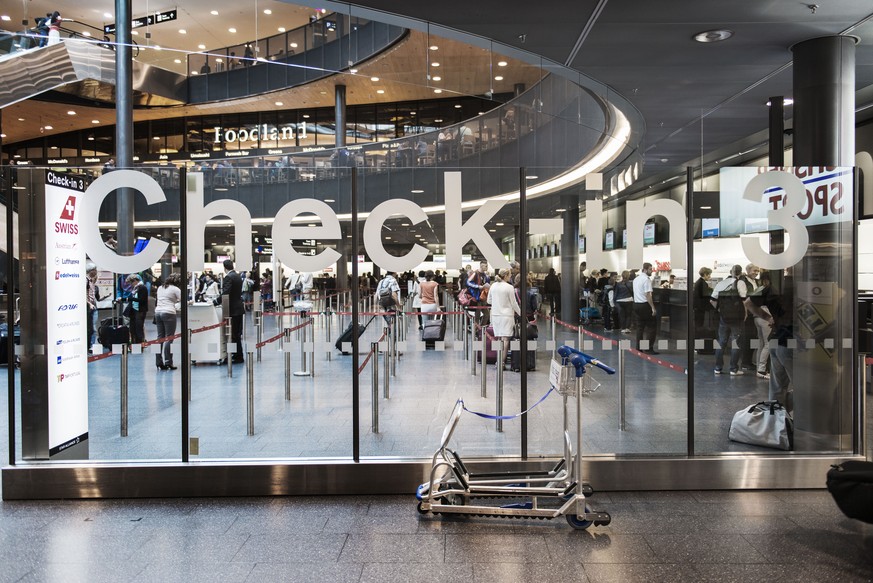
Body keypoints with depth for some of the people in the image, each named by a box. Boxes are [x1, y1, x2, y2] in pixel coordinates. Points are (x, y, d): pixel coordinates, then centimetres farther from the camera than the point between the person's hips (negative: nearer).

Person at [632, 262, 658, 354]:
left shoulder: (636, 279, 13)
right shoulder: (646, 279, -14)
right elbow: (647, 295, -20)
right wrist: (653, 308, -20)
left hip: (636, 304, 9)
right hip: (645, 305, -8)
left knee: (640, 326, 13)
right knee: (651, 326, -1)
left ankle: (638, 347, 14)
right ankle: (649, 348, -4)